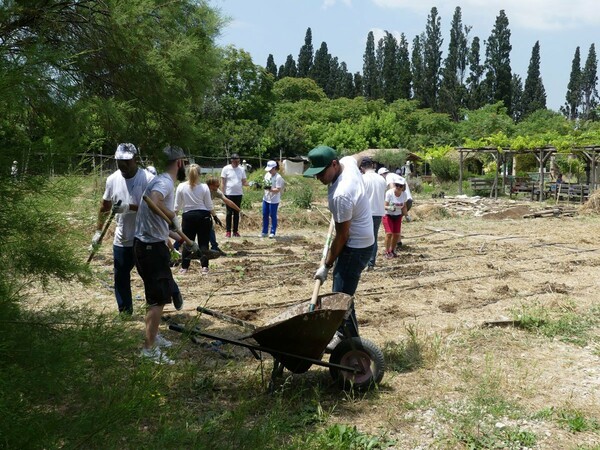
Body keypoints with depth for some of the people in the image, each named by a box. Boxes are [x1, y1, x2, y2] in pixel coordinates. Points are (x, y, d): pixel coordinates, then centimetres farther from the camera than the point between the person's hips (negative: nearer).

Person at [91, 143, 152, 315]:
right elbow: (105, 206, 14)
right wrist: (98, 231, 14)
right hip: (121, 240, 5)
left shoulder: (147, 179, -14)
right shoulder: (112, 179, 2)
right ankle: (124, 311, 24)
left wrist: (129, 207, -30)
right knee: (120, 277, 11)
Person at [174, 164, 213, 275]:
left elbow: (177, 206, 0)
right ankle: (204, 267, 3)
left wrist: (174, 214, 18)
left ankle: (184, 267, 13)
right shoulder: (204, 187, -6)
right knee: (203, 242, 5)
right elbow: (209, 206, -2)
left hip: (188, 216, 1)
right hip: (203, 216, -1)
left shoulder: (181, 187, -4)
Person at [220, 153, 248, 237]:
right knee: (229, 213, -1)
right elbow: (223, 182, -3)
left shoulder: (241, 169, 6)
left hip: (239, 194, 3)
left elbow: (244, 182, 9)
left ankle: (235, 231, 12)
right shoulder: (226, 169, -3)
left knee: (236, 213, 7)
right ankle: (228, 231, 4)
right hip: (229, 194, -3)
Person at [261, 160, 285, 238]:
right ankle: (264, 232, 21)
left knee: (273, 216, 2)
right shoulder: (267, 174, 6)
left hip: (274, 200, -8)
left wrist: (270, 189, -34)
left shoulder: (278, 177, -17)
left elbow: (278, 190, -21)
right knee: (265, 215, 12)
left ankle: (272, 232, 12)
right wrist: (263, 185, -6)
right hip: (266, 199, 8)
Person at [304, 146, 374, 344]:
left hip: (356, 246, -10)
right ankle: (343, 332, 31)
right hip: (361, 239, 10)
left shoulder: (340, 195, -32)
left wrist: (327, 266, -13)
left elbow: (342, 236, -23)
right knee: (341, 291, 19)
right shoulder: (348, 161, -7)